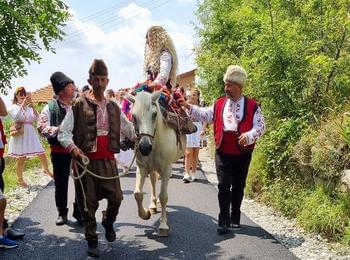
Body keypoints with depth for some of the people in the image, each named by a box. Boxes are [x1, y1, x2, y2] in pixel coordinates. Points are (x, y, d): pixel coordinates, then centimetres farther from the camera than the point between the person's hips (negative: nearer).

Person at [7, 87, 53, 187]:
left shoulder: (29, 107, 10)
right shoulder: (13, 107, 0)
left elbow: (36, 118, -2)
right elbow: (16, 117, -20)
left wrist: (32, 106, -14)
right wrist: (23, 104, -24)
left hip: (31, 134, 4)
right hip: (20, 134, -4)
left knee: (42, 154, 6)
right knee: (22, 158, -3)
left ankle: (46, 170, 31)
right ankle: (19, 179, 14)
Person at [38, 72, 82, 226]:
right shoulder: (51, 107, -2)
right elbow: (42, 127, -9)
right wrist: (59, 129, -20)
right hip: (60, 152, -1)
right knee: (61, 184, 11)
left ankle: (79, 212, 22)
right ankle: (62, 213, 28)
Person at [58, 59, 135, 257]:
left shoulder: (114, 108, 11)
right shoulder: (79, 106, -3)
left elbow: (127, 130, 24)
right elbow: (64, 132, -8)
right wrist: (73, 147, -24)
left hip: (108, 160, 3)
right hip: (86, 160, -3)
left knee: (116, 197, -2)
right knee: (88, 202, 4)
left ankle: (108, 222, 32)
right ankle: (92, 241, 21)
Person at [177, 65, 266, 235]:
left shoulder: (252, 106, -3)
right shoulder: (219, 103, 6)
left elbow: (260, 126, -6)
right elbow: (205, 115, 10)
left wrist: (249, 136, -24)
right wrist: (188, 106, 0)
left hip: (243, 153, -1)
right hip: (223, 153, 1)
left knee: (238, 186, 13)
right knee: (224, 185, -5)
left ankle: (235, 218, 30)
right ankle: (224, 220, 2)